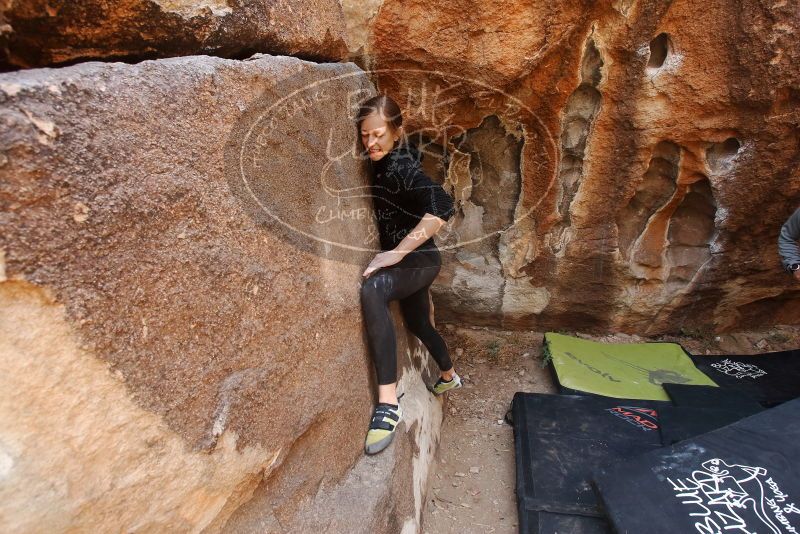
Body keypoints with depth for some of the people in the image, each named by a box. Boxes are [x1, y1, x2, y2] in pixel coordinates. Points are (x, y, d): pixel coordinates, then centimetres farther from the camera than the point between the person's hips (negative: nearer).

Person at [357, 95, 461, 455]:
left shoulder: (400, 167, -20)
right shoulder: (382, 164, 5)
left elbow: (442, 207, -35)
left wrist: (396, 252, -34)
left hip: (419, 260, -10)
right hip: (407, 262, 10)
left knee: (371, 290, -38)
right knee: (417, 324, 25)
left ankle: (388, 403, -36)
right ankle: (449, 377, 53)